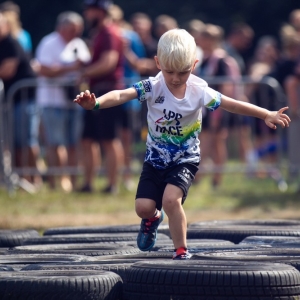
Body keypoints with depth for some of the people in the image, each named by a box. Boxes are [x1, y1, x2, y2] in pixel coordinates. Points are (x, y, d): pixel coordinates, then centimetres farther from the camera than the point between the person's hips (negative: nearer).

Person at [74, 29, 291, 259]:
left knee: (171, 198, -24)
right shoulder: (153, 87, -17)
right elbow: (122, 95, -31)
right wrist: (96, 103, -50)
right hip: (156, 157, 2)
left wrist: (267, 115, -12)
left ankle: (181, 249, -4)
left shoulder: (199, 91, -16)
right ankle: (153, 218, 34)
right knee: (143, 207, -6)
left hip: (186, 159, -2)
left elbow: (231, 104, -10)